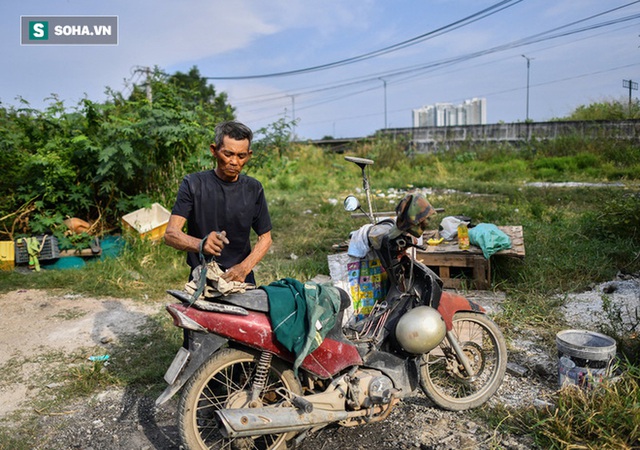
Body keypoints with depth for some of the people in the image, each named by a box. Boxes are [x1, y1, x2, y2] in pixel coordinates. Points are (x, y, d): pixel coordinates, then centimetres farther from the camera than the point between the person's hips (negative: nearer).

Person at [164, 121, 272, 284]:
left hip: (241, 279, 1)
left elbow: (265, 238, 4)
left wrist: (244, 268, -13)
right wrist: (200, 245, -33)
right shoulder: (193, 184, -5)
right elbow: (170, 234, -12)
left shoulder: (254, 189, 2)